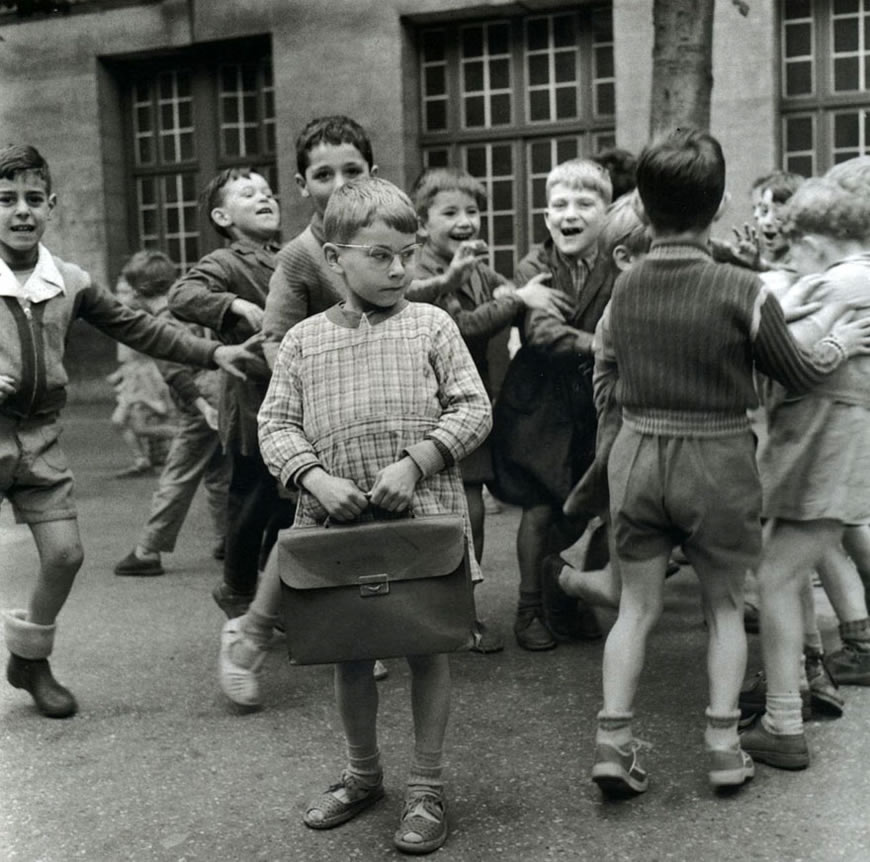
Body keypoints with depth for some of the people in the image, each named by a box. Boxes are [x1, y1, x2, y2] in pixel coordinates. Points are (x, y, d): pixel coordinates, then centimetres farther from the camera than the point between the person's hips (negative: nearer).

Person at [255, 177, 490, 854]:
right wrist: (315, 477, -14)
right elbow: (276, 424, 4)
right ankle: (363, 773, 35)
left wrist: (411, 463, -15)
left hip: (423, 518, -2)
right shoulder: (304, 341, 5)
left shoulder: (432, 326, 0)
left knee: (427, 647, 7)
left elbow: (473, 411, -3)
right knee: (350, 653, 14)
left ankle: (427, 788, 21)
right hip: (337, 521, 2)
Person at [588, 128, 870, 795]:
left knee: (638, 604, 12)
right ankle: (724, 744, 16)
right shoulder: (742, 291, -14)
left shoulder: (625, 288, -3)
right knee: (724, 604, 15)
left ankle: (613, 739, 7)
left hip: (638, 453, 3)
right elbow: (800, 375, -3)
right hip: (718, 461, -2)